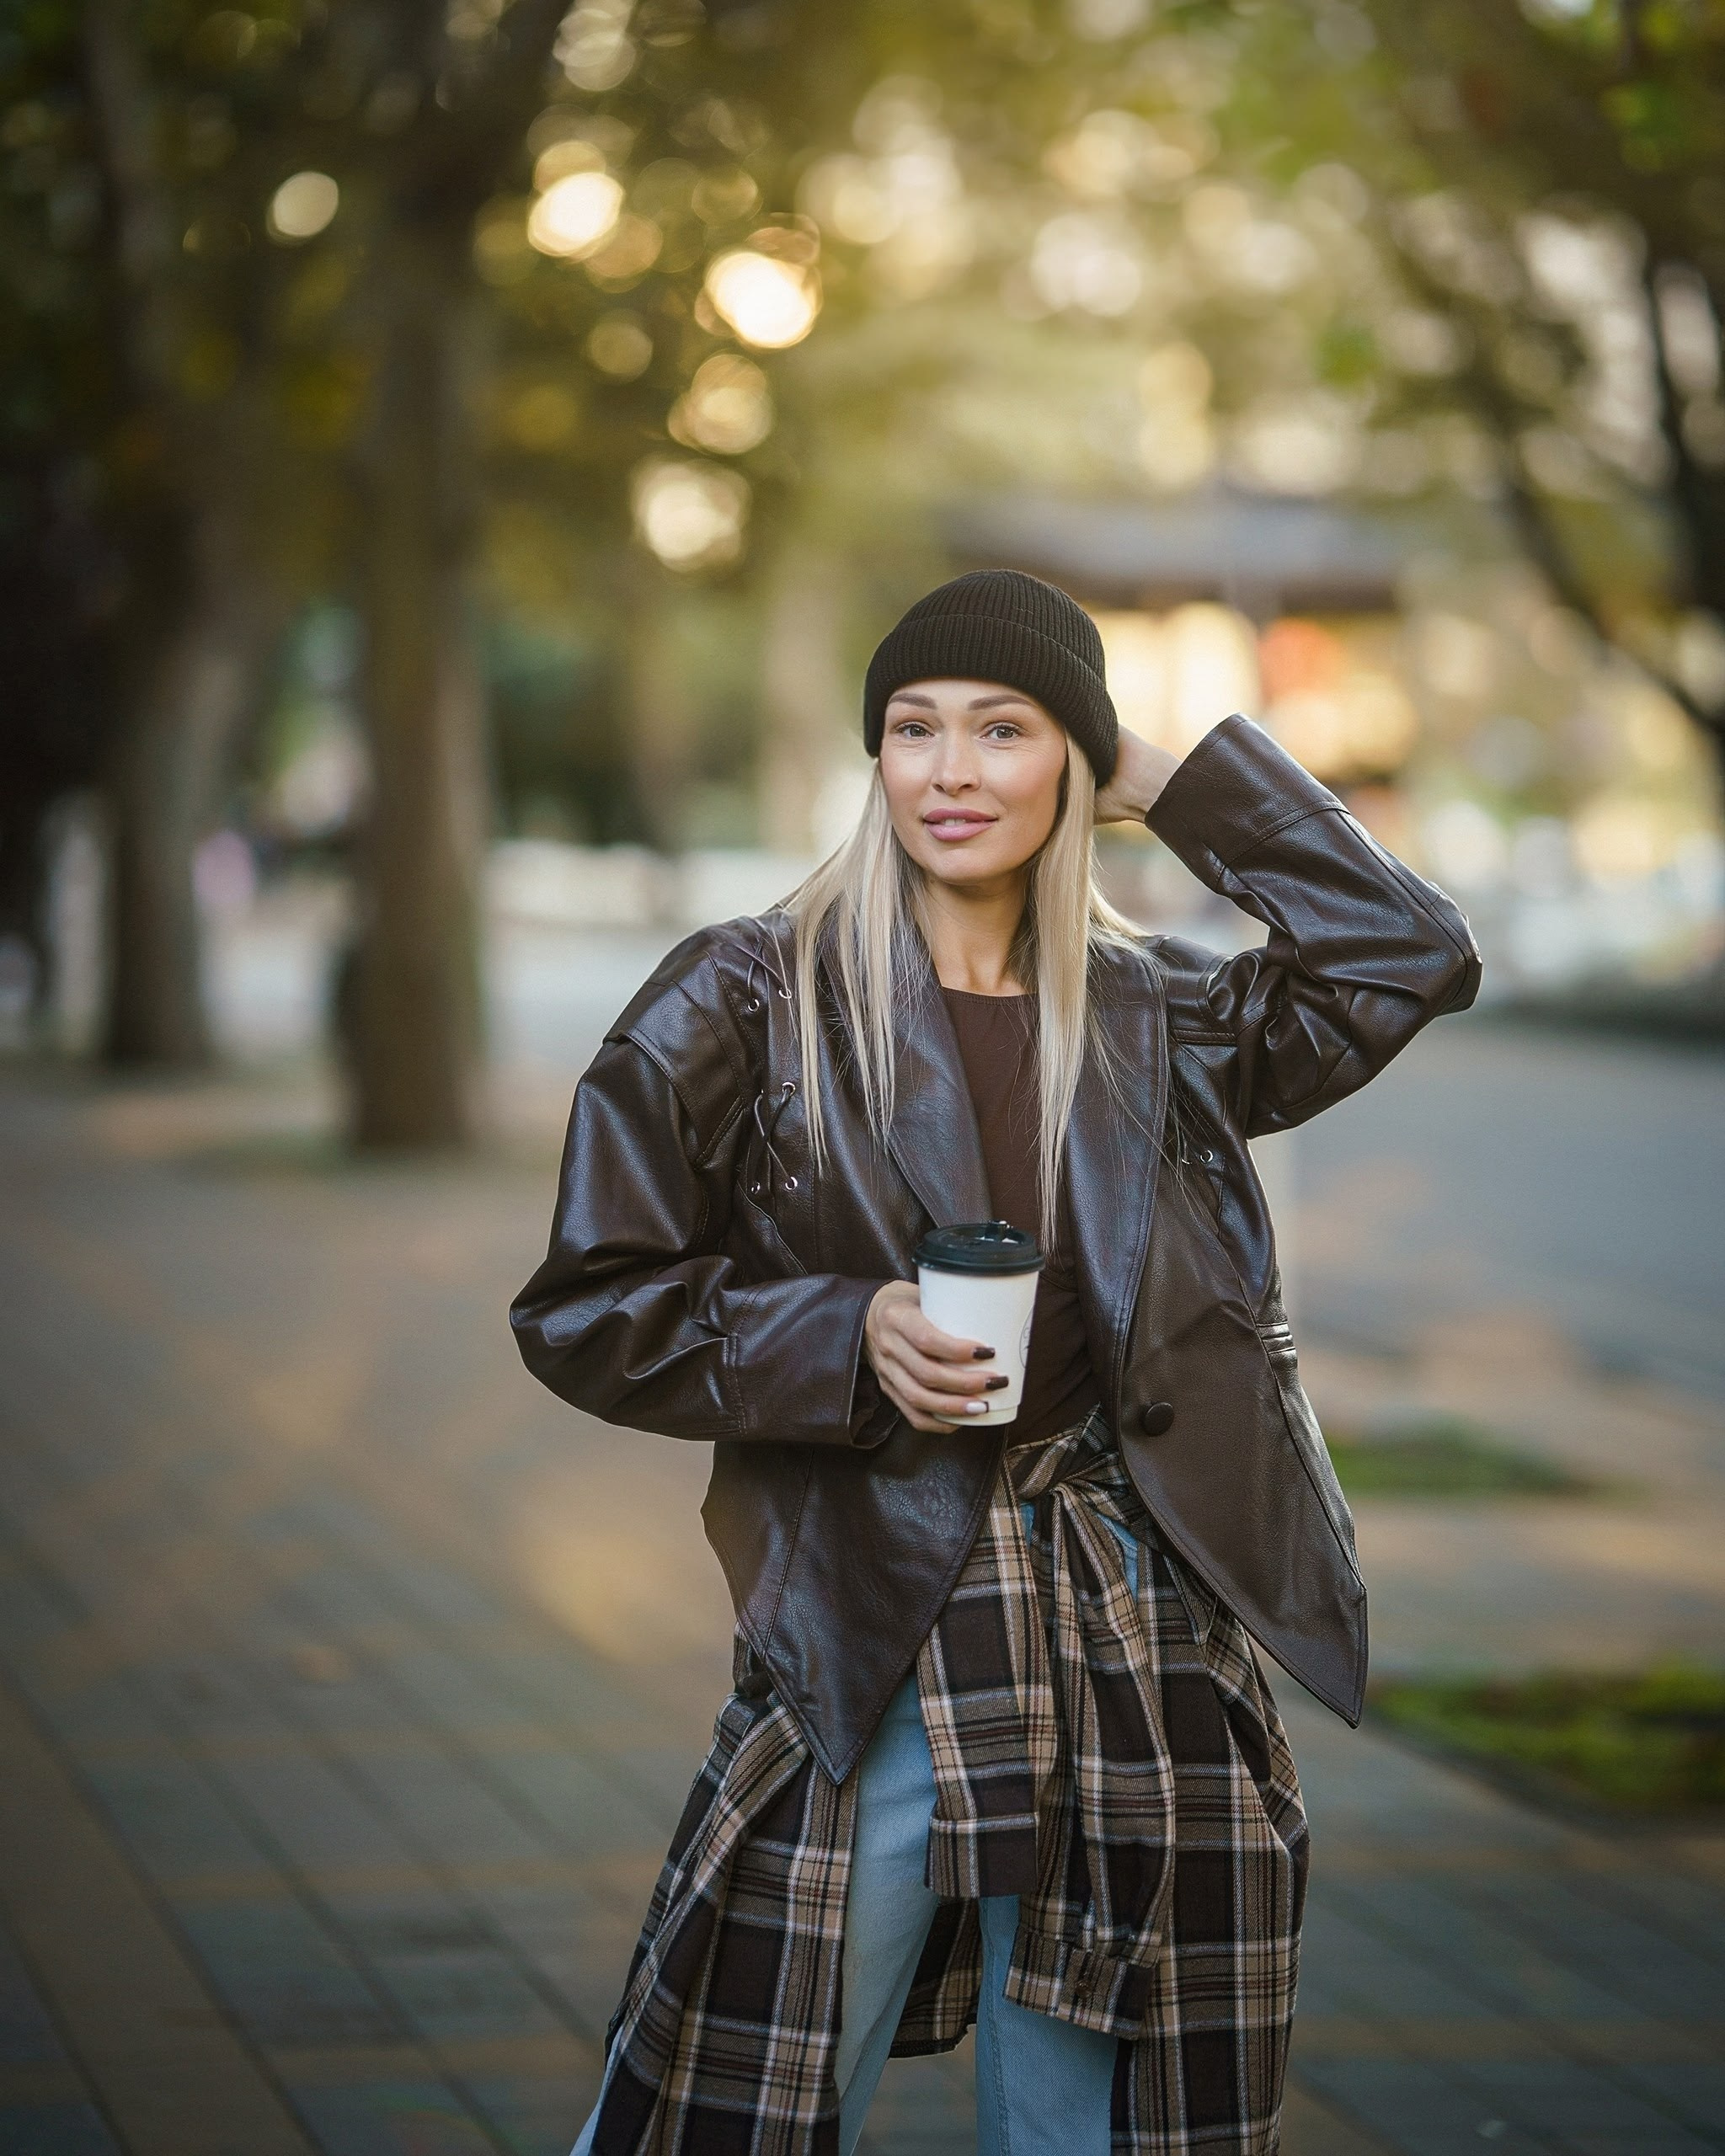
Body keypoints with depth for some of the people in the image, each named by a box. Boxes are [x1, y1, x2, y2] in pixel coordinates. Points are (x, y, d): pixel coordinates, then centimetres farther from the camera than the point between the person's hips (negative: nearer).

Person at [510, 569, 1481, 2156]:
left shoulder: (1153, 1023, 10)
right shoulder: (748, 1003, -1)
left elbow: (1412, 957, 5)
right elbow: (586, 1310, -1)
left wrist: (1172, 786, 5)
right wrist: (846, 1340, -15)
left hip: (1148, 1659, 4)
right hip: (871, 1651, -3)